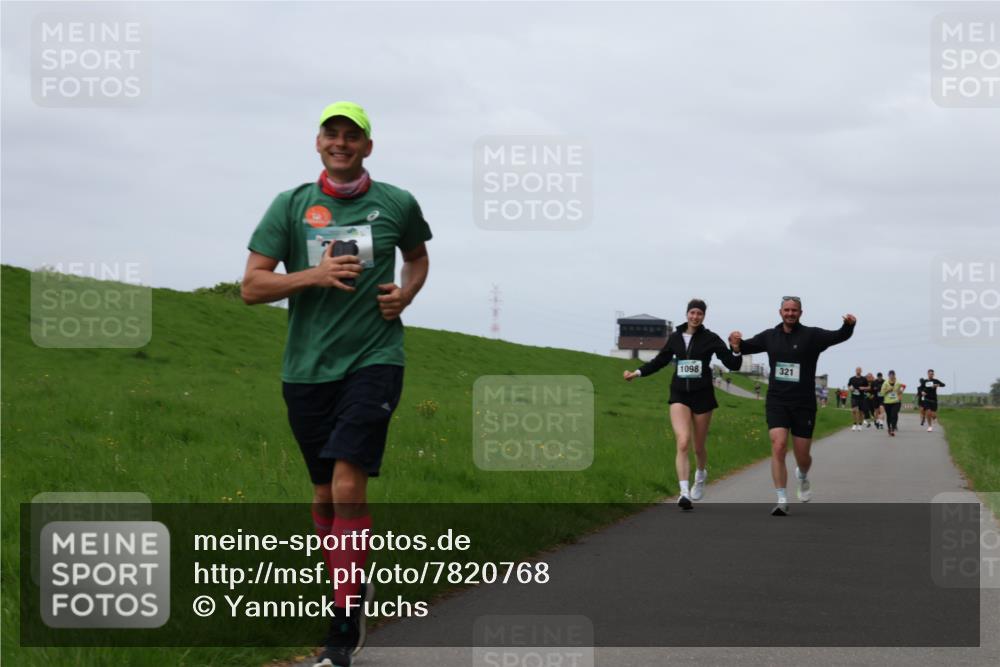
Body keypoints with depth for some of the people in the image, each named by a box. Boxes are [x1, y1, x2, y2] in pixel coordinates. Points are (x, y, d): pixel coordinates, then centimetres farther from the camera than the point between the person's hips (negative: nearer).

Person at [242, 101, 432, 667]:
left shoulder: (398, 204, 4)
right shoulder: (291, 205, 3)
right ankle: (354, 588, 33)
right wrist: (315, 274, -15)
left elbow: (418, 256, 25)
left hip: (374, 359, -2)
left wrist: (406, 294, 4)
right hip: (308, 366, 3)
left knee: (349, 483, -16)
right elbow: (252, 286, -1)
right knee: (325, 492, 11)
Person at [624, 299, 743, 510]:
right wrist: (638, 373, 15)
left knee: (699, 446, 10)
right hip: (679, 395, 1)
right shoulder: (676, 337, 6)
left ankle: (701, 475, 44)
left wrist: (736, 349, -24)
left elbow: (732, 364, -5)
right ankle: (684, 493, -25)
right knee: (683, 443, -18)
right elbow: (660, 361, 20)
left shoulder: (710, 338, -2)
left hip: (702, 396, -1)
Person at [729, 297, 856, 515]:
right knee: (778, 447, -17)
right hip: (776, 403, 1)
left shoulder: (812, 335, -3)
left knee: (802, 456, 8)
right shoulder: (770, 336, 7)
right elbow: (746, 346, 18)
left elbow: (839, 336, -16)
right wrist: (737, 344, -7)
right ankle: (782, 501, -13)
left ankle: (803, 477, 45)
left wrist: (848, 325, -39)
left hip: (804, 405, -1)